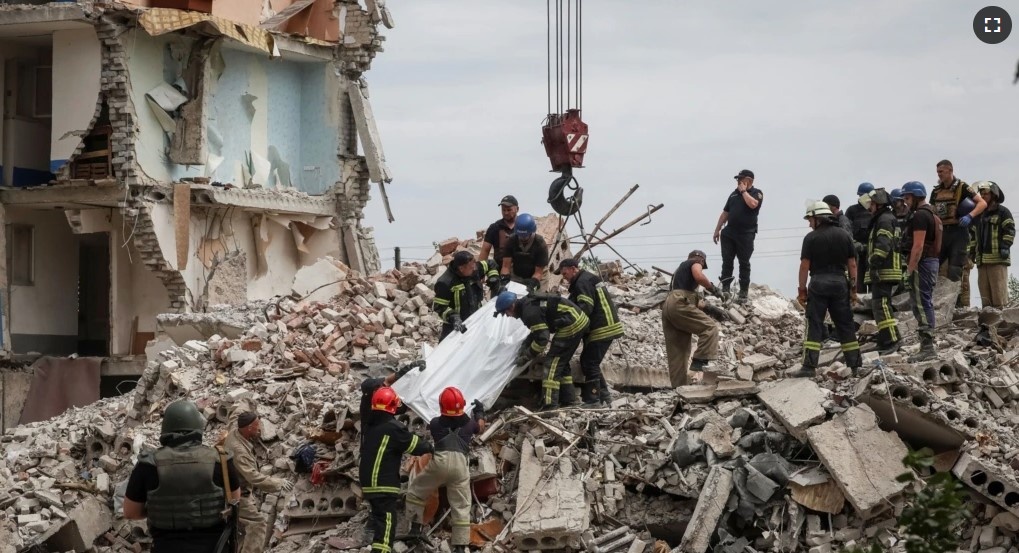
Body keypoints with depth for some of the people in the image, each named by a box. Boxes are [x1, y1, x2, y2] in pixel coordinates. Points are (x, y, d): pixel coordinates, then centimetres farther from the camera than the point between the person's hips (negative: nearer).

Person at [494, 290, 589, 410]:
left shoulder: (530, 311, -20)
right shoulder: (529, 303, 12)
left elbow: (542, 338, -20)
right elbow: (537, 331, 24)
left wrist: (527, 356, -9)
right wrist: (525, 345, 12)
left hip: (571, 326, -10)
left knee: (551, 363, -8)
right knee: (561, 362, 20)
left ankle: (549, 405, -12)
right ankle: (568, 399, 25)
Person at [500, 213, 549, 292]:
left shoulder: (540, 245, -19)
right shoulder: (511, 241, -12)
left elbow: (538, 272, -19)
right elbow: (506, 265, -13)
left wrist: (532, 283, -37)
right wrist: (504, 279, -31)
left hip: (534, 277, -2)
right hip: (516, 276, 2)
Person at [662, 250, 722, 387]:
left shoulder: (681, 268, 36)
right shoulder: (695, 262, 11)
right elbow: (699, 276, -13)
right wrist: (714, 289, 0)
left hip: (667, 307, 9)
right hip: (679, 304, -9)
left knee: (677, 352, 7)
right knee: (710, 327, -10)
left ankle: (678, 386, 5)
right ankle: (700, 360, -19)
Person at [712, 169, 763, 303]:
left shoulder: (757, 193, 1)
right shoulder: (734, 194, 17)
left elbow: (752, 204, -23)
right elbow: (725, 213, 20)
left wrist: (743, 191, -9)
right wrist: (717, 230, 17)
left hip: (746, 234, -5)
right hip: (729, 233, 5)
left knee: (744, 263, 0)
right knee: (727, 262, 2)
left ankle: (743, 292, 6)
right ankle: (725, 289, 6)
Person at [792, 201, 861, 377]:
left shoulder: (811, 238, -3)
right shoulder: (844, 236, 8)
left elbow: (804, 266, -6)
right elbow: (852, 264, 7)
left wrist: (802, 290, 0)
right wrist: (853, 289, 12)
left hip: (819, 283, -3)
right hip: (840, 282, 3)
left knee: (814, 326, -2)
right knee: (845, 325, 10)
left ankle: (809, 366, -9)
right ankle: (855, 365, 11)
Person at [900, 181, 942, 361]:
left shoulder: (920, 215, -14)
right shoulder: (930, 214, 19)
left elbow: (918, 246, -21)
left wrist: (909, 270, -20)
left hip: (921, 263, -11)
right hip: (932, 261, 11)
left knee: (921, 305, -10)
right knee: (926, 304, 14)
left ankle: (927, 348, -12)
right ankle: (928, 346, 18)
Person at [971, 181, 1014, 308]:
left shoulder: (1003, 212, 3)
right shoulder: (978, 215, 23)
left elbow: (1010, 230, -6)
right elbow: (973, 235, 27)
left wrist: (1005, 246, -17)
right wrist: (972, 252, 19)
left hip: (998, 259, -7)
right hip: (982, 259, 7)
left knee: (999, 290, -12)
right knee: (985, 292, 5)